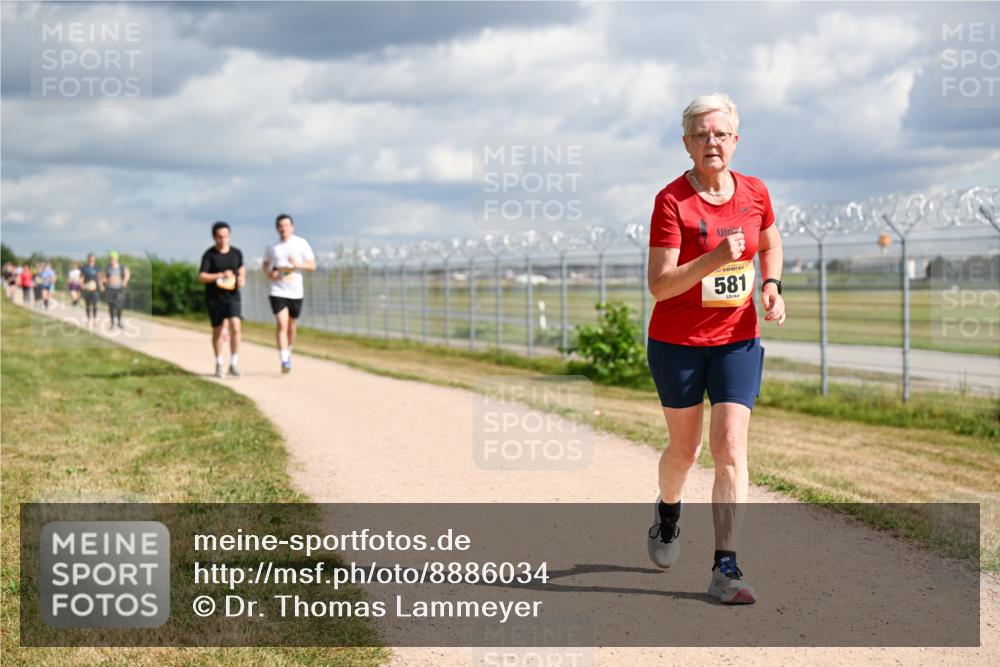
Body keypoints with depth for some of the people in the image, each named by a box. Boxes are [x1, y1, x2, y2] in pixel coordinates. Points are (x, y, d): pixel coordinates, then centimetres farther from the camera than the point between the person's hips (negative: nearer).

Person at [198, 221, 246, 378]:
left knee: (235, 327, -16)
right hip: (214, 298, -1)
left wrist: (242, 277, 1)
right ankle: (219, 363, 27)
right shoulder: (209, 255, -8)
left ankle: (234, 364, -10)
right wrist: (220, 275, -26)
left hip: (232, 296, 2)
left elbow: (241, 268, 22)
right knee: (217, 331, 9)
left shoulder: (236, 253, 3)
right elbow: (201, 277, -15)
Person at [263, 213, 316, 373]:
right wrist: (268, 273, -3)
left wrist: (298, 265, -18)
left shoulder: (302, 243, -1)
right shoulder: (272, 247, 3)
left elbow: (312, 265, 0)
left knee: (291, 326, 15)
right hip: (277, 292, -1)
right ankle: (284, 361, -18)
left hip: (296, 292, 1)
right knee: (282, 325, -14)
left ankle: (288, 352, 39)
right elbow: (266, 263, 19)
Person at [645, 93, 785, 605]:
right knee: (684, 448, 13)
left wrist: (771, 286, 1)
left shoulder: (754, 192, -1)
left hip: (739, 340, 2)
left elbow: (771, 243, 20)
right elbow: (658, 284, -20)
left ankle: (725, 569, -8)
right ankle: (667, 513, 46)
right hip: (677, 342, -2)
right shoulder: (671, 201, -14)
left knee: (730, 447, -9)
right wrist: (714, 259, -34)